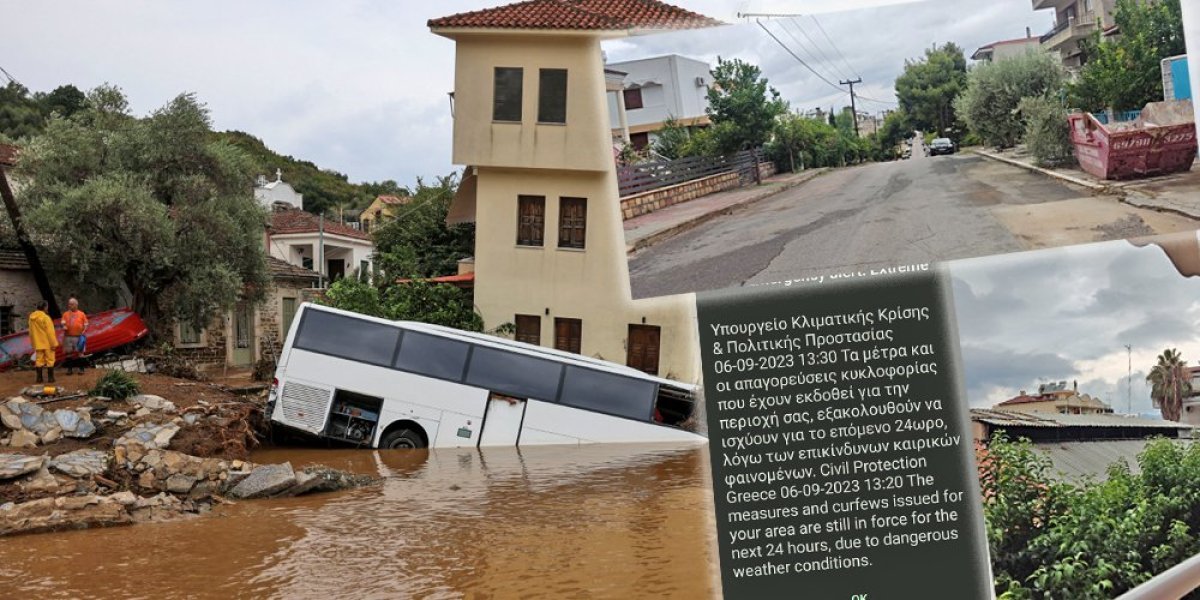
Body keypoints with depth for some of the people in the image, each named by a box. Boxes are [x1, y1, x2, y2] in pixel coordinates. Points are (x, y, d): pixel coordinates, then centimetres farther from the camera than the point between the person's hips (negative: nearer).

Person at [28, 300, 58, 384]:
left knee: (39, 360, 9)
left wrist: (33, 342, 20)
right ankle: (51, 378, 5)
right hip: (47, 343, -6)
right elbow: (50, 332, -17)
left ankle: (39, 378, 10)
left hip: (38, 343, 6)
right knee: (50, 360, 3)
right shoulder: (46, 317, -17)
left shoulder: (31, 317, 4)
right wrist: (54, 343, -12)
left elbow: (31, 331, 11)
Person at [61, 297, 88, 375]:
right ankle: (69, 369, 12)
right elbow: (63, 323, 4)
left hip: (78, 337, -2)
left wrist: (84, 331, -10)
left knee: (79, 353, 0)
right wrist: (64, 327, -17)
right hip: (68, 336, 2)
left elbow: (86, 324, 6)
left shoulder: (81, 314, 5)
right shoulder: (65, 314, 9)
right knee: (68, 353, 5)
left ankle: (81, 368, 6)